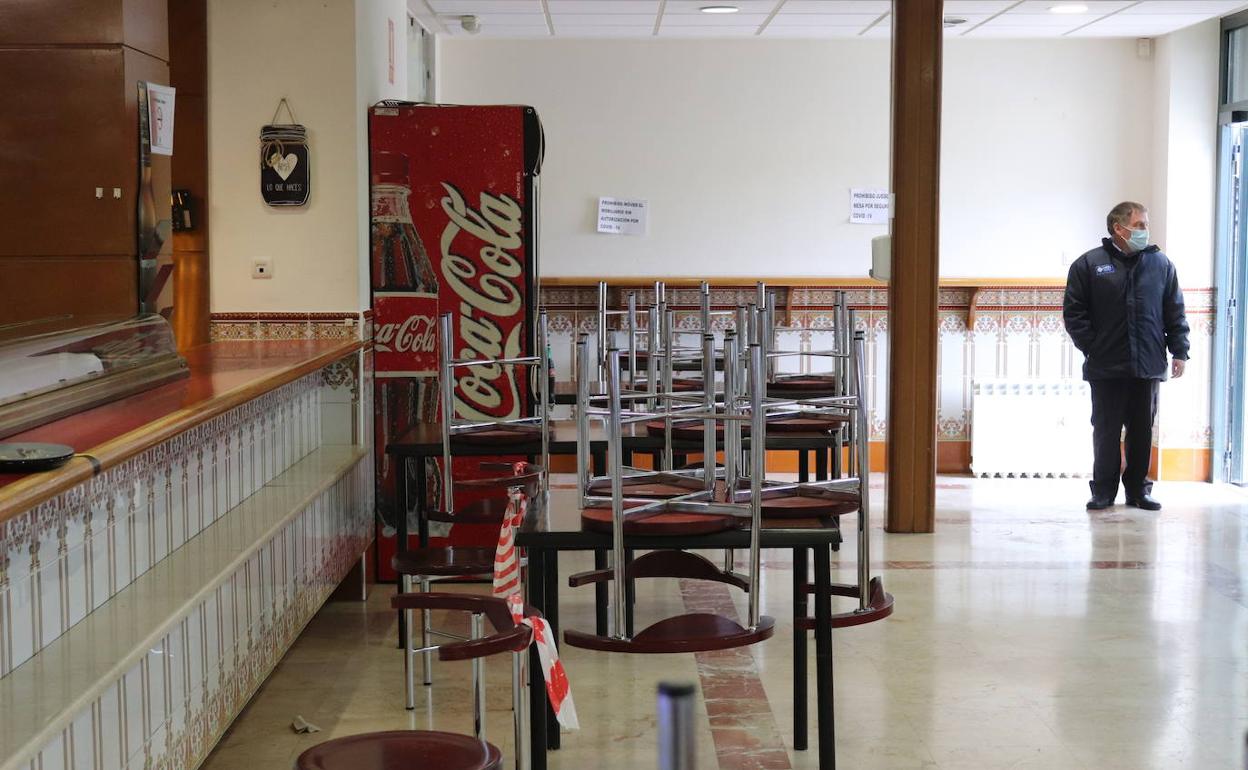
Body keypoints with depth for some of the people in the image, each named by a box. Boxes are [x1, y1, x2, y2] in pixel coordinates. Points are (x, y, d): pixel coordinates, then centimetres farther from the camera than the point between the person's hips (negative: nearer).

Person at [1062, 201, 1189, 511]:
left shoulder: (1161, 264, 9)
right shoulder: (1089, 264, 0)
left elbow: (1175, 312, 11)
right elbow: (1074, 312, 0)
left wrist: (1179, 351, 4)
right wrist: (1092, 347, -6)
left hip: (1148, 368, 2)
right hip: (1106, 369, -2)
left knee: (1142, 431, 8)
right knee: (1106, 431, 4)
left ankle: (1138, 488, 19)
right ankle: (1103, 491, 13)